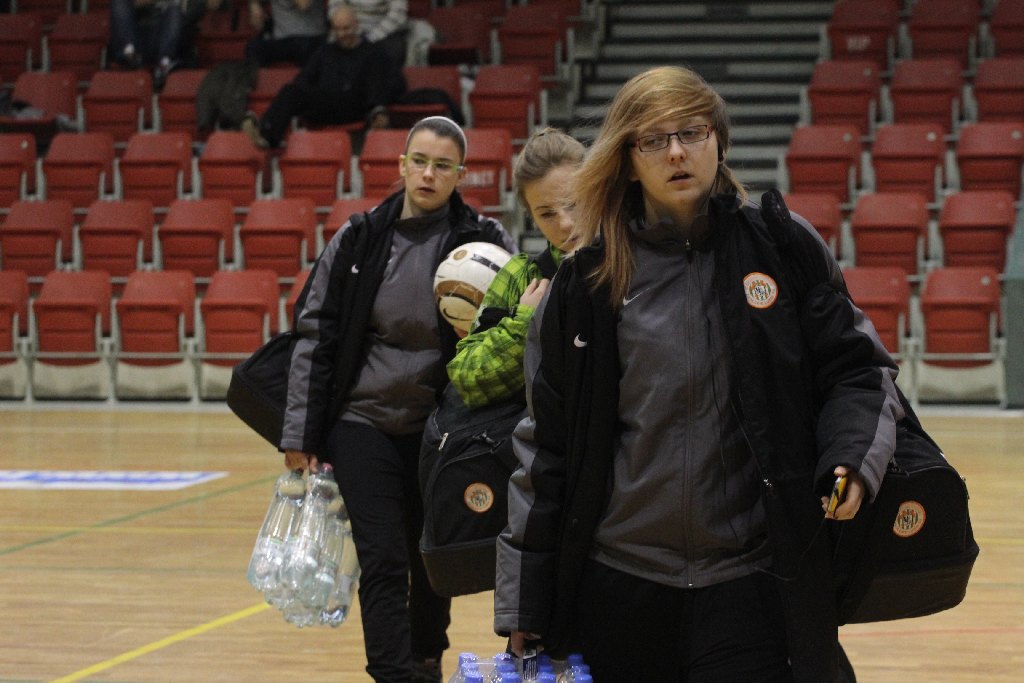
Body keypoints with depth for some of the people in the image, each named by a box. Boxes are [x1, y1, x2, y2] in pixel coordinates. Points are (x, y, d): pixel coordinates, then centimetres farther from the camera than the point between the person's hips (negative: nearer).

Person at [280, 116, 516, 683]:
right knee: (383, 561, -8)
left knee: (432, 561, 14)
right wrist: (300, 435, -1)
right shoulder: (357, 241, -1)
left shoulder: (484, 242, -5)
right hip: (364, 424, 0)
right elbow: (314, 337, 2)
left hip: (441, 431, 0)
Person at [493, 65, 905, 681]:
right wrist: (523, 603, 6)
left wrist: (852, 458, -13)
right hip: (617, 587, 1)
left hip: (753, 584, -1)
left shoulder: (785, 250, 2)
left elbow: (856, 369, 8)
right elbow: (547, 445, 7)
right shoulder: (587, 284, 4)